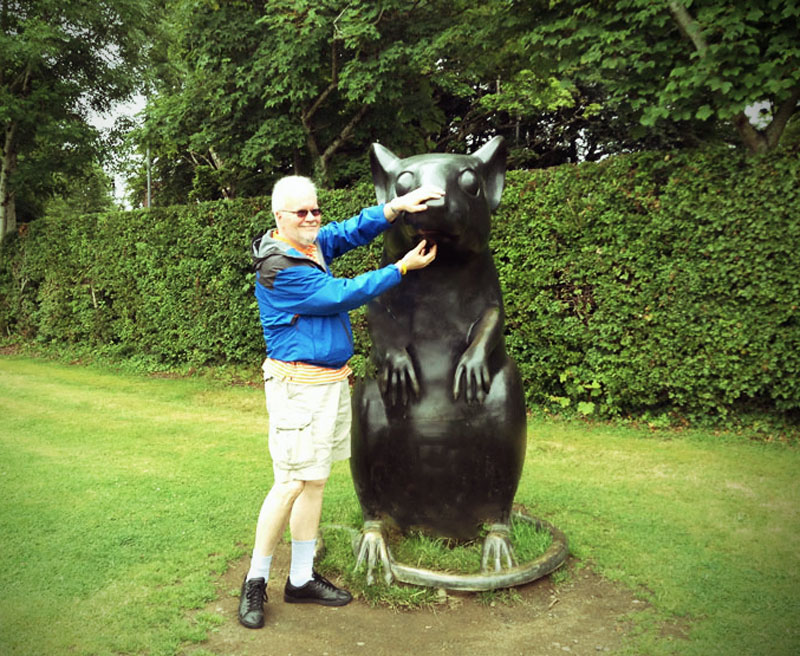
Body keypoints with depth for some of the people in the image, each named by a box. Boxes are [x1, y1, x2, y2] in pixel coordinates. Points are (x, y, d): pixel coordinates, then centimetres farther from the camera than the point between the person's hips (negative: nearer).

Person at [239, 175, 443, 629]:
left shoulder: (316, 244, 9)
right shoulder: (279, 267, -17)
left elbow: (354, 230, 1)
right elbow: (340, 296, -17)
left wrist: (396, 207, -18)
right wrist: (402, 268, -13)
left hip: (333, 379, 9)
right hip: (299, 384, -9)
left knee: (315, 481, 12)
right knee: (292, 483, -4)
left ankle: (302, 580, 23)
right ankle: (255, 582, 14)